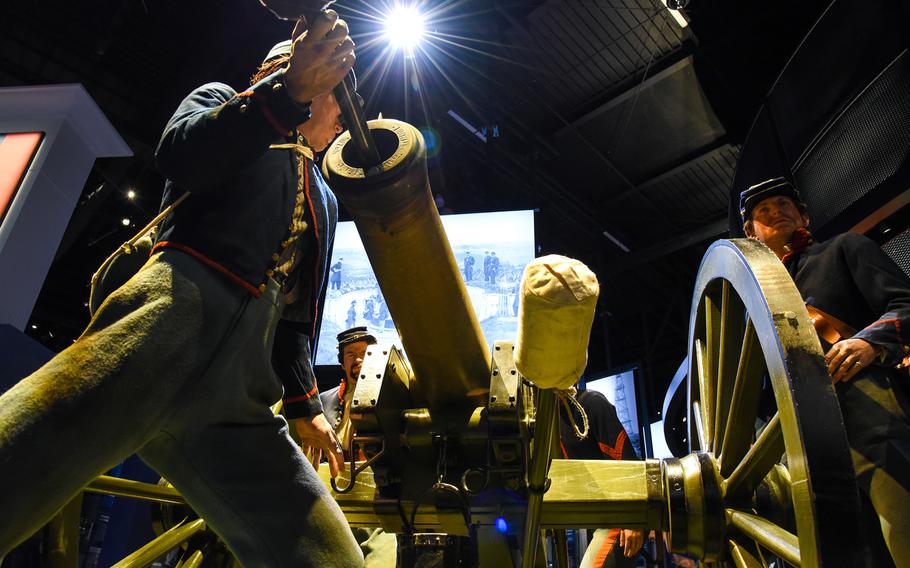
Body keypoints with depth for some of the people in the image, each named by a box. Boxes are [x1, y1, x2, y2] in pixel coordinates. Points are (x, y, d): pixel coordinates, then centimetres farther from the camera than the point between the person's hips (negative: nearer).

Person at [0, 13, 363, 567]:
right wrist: (289, 89, -9)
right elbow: (180, 156, -3)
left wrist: (303, 404, 24)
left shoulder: (324, 199, 34)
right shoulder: (221, 100, 22)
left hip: (238, 391, 6)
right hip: (178, 309, -5)